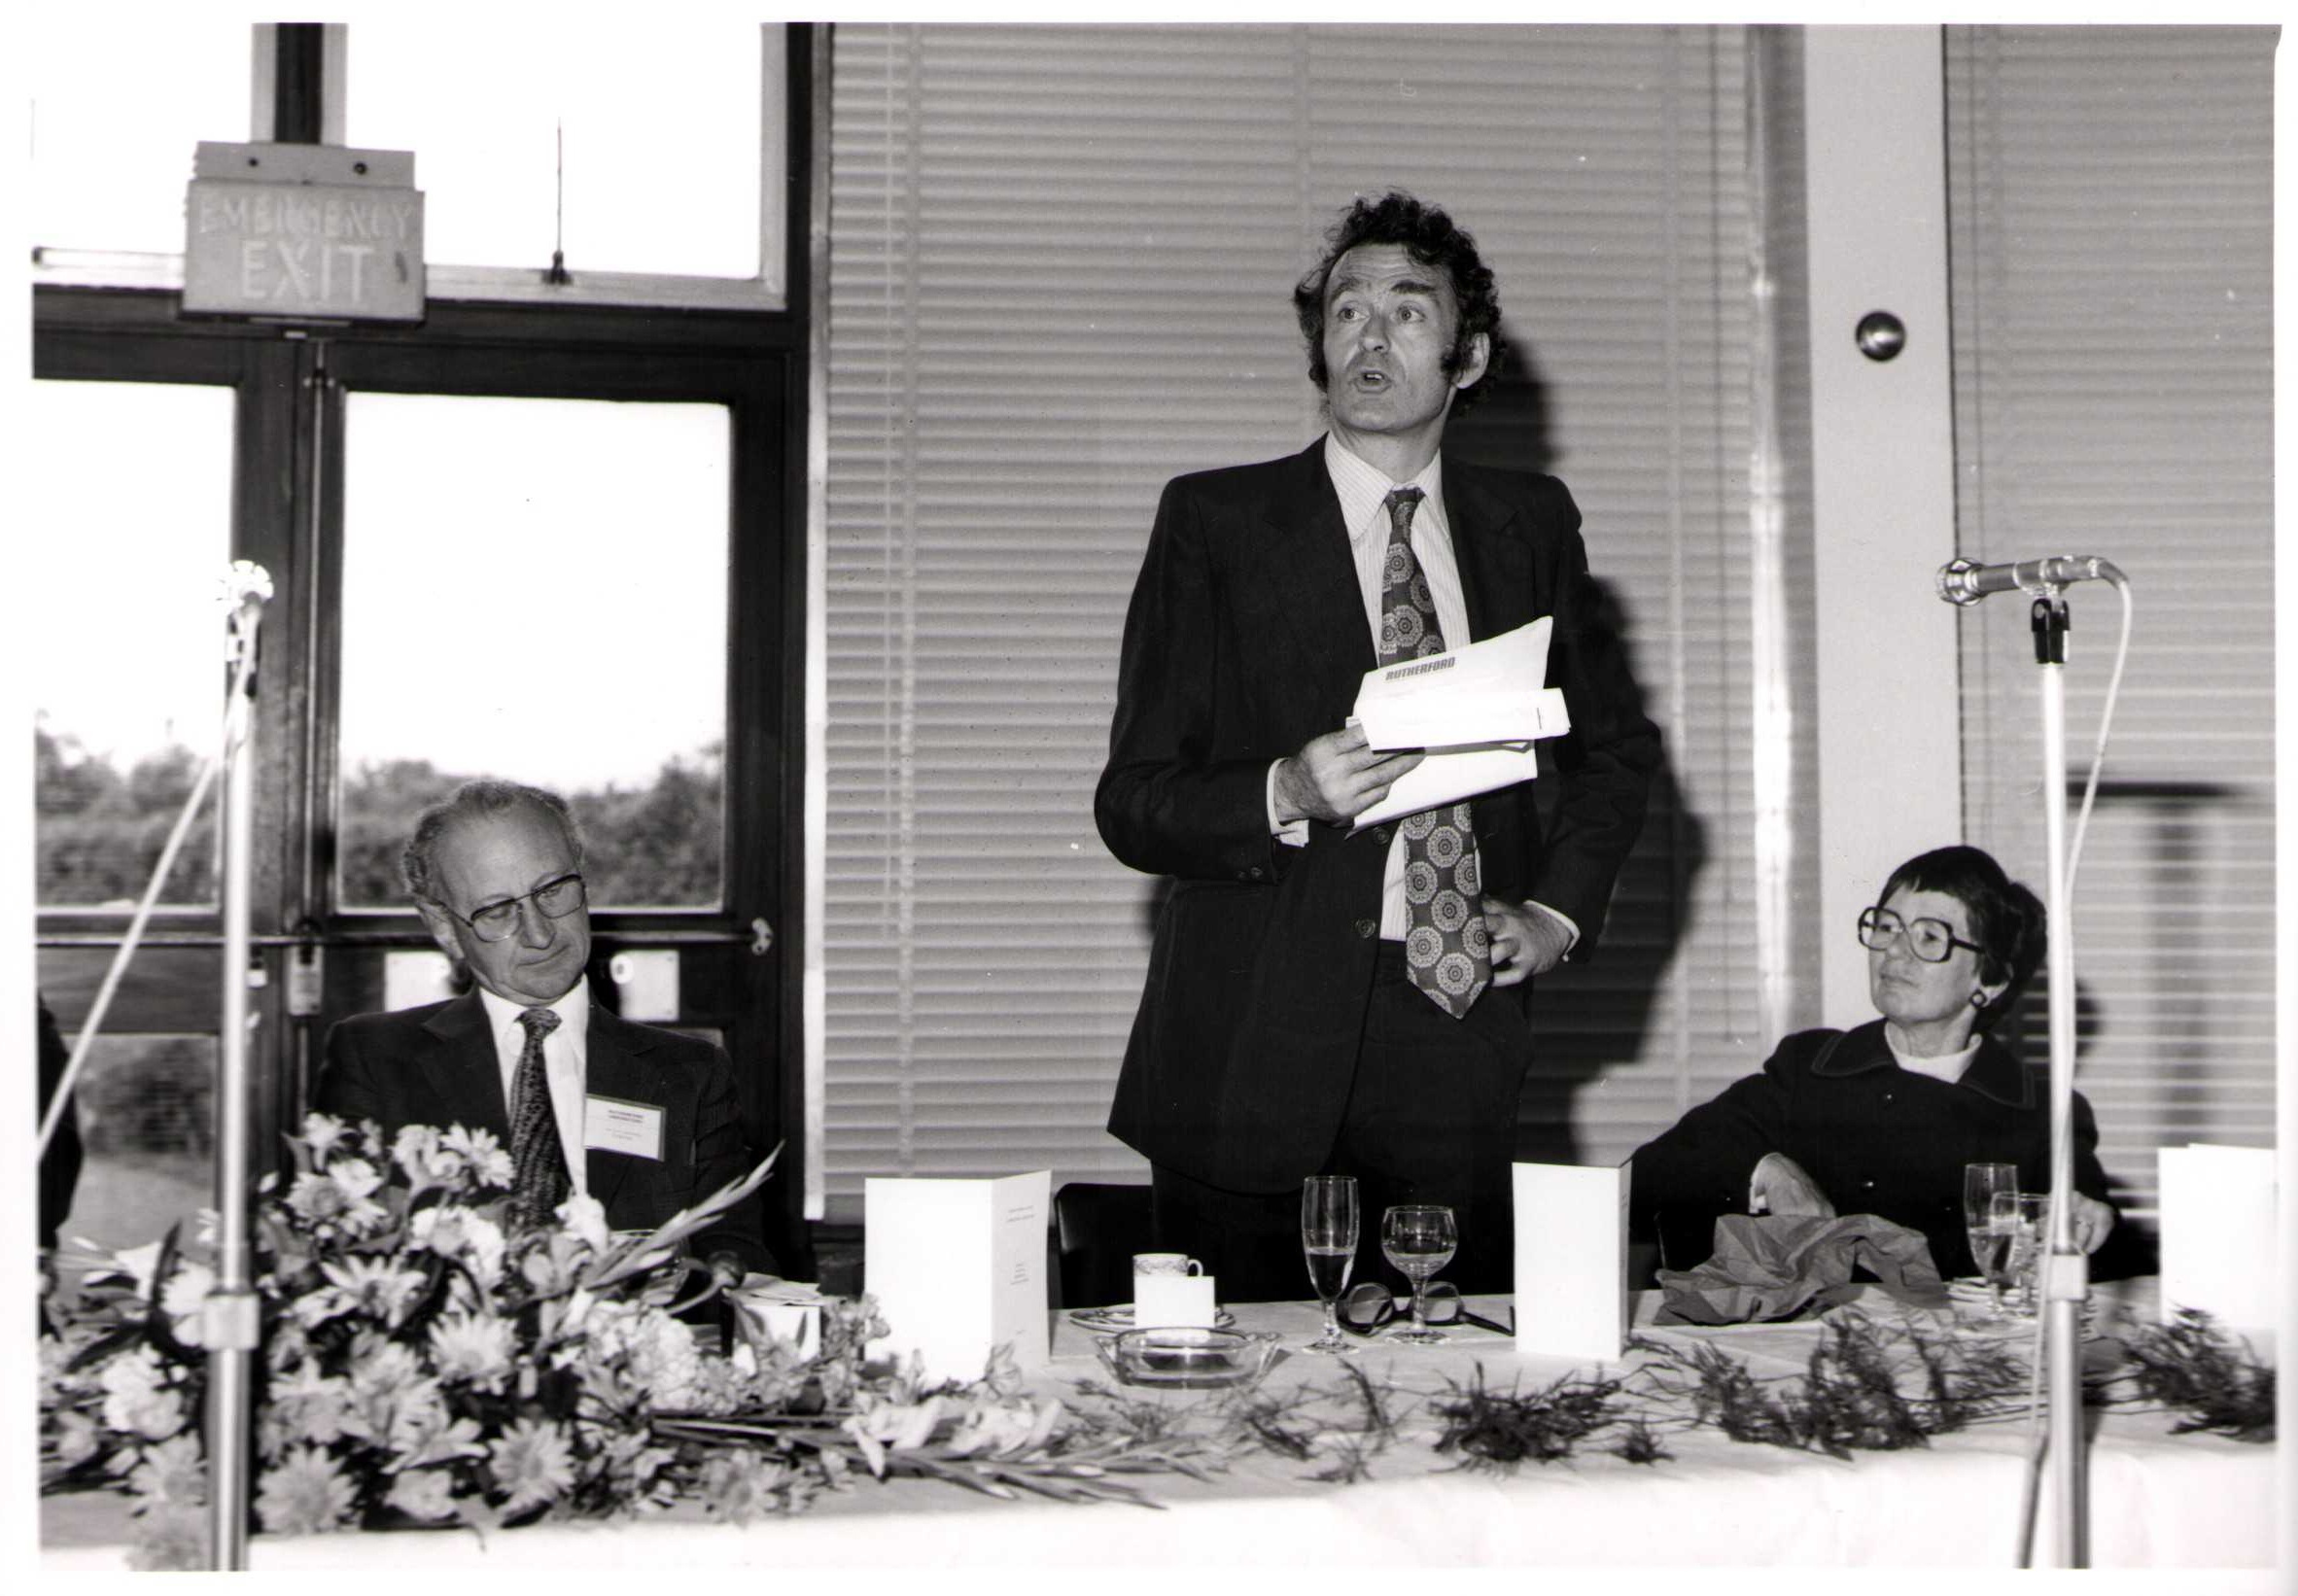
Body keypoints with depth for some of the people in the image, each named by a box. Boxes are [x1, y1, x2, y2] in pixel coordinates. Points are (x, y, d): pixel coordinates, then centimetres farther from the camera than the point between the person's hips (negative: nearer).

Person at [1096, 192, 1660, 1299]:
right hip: (1257, 1040, -2)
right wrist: (1287, 796, -19)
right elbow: (1132, 803, -1)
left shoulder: (1528, 524, 12)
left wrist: (1558, 909, 10)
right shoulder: (1216, 522, 1)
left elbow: (1614, 744, 25)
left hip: (1458, 1031, 3)